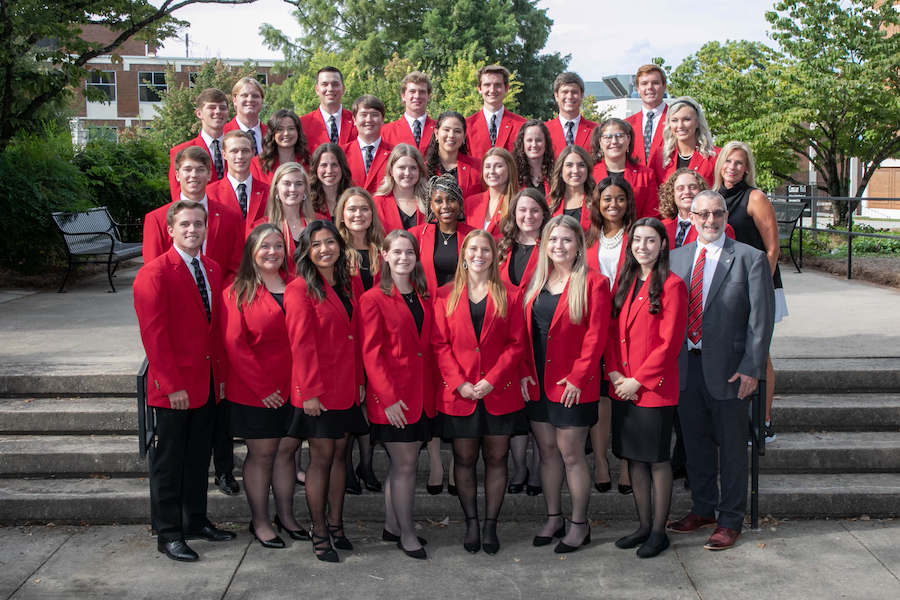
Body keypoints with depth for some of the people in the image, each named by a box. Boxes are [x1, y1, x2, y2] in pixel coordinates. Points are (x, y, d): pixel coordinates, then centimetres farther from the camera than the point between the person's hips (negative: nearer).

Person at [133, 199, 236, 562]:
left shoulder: (213, 270, 11)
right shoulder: (155, 273, -11)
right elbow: (153, 334, -15)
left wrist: (220, 374, 9)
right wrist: (172, 385, -18)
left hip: (208, 382, 7)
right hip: (173, 388, -7)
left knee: (199, 457, 16)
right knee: (168, 461, 4)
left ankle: (195, 522, 30)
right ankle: (168, 535, 15)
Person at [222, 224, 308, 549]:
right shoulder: (238, 292, -4)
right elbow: (235, 345, -9)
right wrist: (262, 387, -12)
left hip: (293, 387, 4)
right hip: (255, 391, -4)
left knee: (287, 449, 11)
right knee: (261, 453, 5)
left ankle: (286, 515, 25)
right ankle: (259, 521, 18)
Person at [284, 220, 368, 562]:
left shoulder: (349, 286, 10)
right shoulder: (300, 289, -10)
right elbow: (301, 344, -14)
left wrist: (360, 381, 9)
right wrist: (309, 391, -16)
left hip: (347, 387, 6)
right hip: (317, 389, -6)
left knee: (340, 454, 12)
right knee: (321, 456, 0)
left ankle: (336, 525, 23)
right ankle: (319, 534, 11)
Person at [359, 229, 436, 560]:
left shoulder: (424, 298, 11)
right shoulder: (374, 299, -6)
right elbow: (371, 353, -10)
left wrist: (433, 389, 8)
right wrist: (388, 397, -16)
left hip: (421, 393, 6)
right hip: (391, 396, -6)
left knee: (400, 462, 13)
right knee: (405, 463, -2)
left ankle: (392, 526, 26)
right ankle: (406, 533, 11)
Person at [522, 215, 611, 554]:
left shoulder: (593, 284, -7)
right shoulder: (537, 282, 10)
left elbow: (595, 336, -10)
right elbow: (525, 332, 11)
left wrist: (577, 378, -15)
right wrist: (525, 372, 0)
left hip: (572, 385, -5)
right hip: (537, 382, 5)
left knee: (571, 453, 1)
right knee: (547, 451, 13)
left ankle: (579, 525, 15)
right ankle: (553, 518, 25)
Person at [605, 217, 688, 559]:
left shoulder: (671, 285, -8)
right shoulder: (625, 284, 12)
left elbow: (669, 343, -13)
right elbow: (612, 333, 12)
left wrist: (638, 380, -14)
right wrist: (614, 372, -3)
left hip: (654, 388, -6)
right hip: (622, 387, 7)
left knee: (657, 459, 3)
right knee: (633, 456, 13)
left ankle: (659, 532, 14)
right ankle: (644, 525, 26)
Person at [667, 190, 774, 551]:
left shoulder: (750, 259, -4)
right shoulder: (676, 258, 9)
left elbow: (761, 318, -7)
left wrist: (751, 368, -14)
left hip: (728, 368, -4)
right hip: (685, 365, 4)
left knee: (731, 447, 6)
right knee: (695, 443, 15)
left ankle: (730, 520, 19)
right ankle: (703, 509, 31)